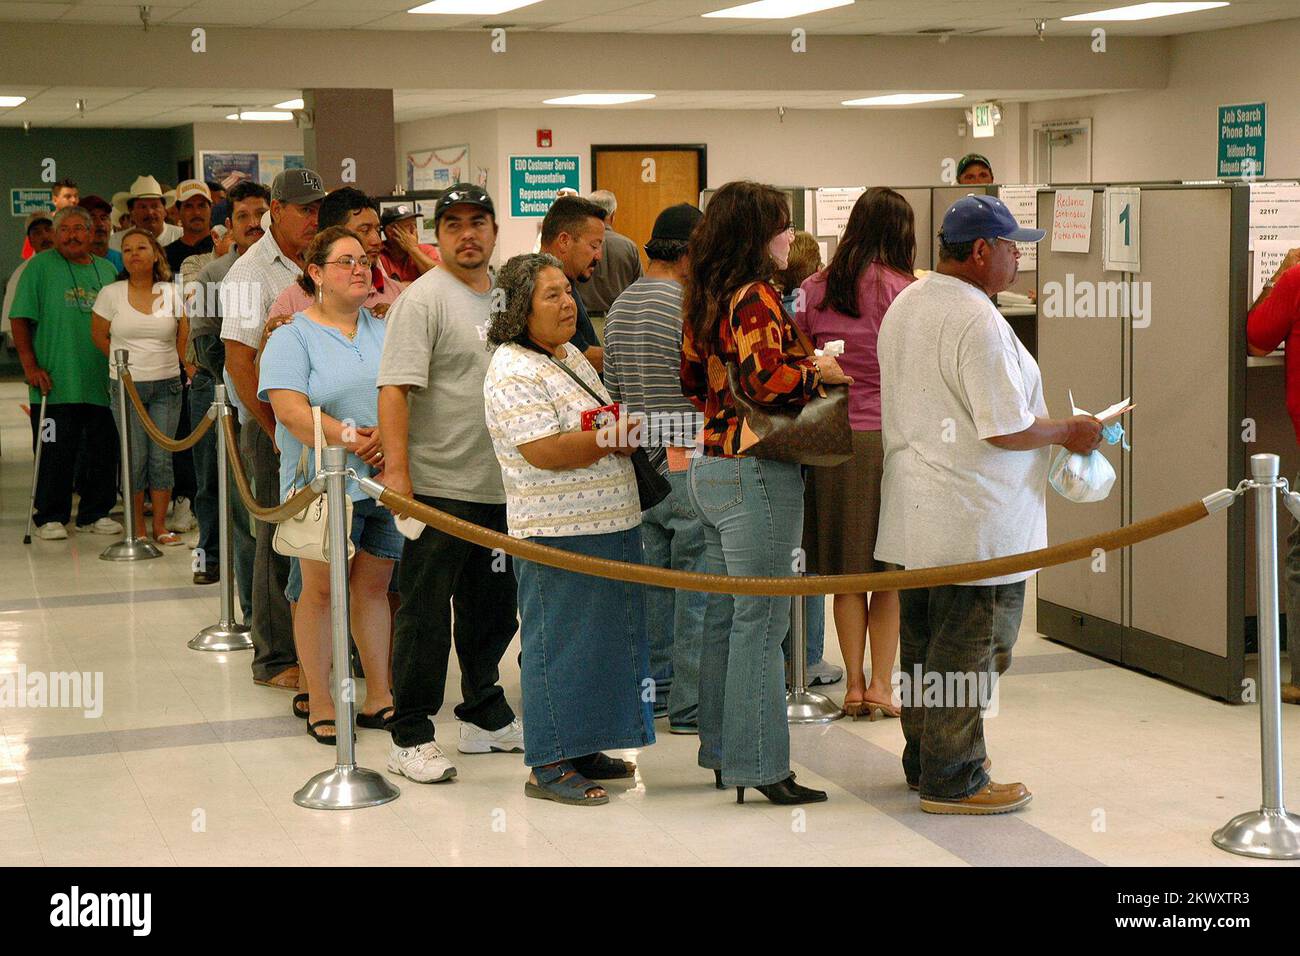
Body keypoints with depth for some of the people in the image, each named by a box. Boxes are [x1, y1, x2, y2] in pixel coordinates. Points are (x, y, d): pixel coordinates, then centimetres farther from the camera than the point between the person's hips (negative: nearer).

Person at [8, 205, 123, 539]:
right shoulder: (40, 266, 0)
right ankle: (50, 517, 9)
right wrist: (30, 366, -10)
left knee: (103, 450, 7)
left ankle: (95, 513, 20)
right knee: (55, 453, -2)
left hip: (102, 383, 4)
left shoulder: (106, 270, 14)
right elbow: (20, 320, -3)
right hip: (55, 383, -4)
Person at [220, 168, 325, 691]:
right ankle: (275, 661, 8)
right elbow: (239, 363, -14)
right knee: (281, 540, -1)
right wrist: (278, 433, -14)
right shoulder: (251, 273, -9)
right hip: (274, 422, -6)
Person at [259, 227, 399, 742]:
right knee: (321, 589, 0)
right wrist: (350, 439, -22)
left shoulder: (385, 332, 14)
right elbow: (290, 409, -14)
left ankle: (379, 692, 18)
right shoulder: (292, 337, -1)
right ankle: (318, 700, 10)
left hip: (385, 482, 4)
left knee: (373, 586, 10)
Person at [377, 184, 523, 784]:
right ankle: (410, 738, 7)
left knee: (492, 611, 16)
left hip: (501, 487, 7)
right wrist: (396, 469, -25)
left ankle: (486, 718, 30)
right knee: (426, 616, -1)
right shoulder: (423, 299, -10)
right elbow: (394, 389, -17)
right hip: (439, 485, -7)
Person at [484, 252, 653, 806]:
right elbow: (545, 452, -23)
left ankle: (583, 748, 25)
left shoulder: (571, 357, 15)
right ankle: (549, 767, 4)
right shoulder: (513, 372, -15)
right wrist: (616, 438, -15)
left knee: (600, 638, 14)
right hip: (559, 534, -10)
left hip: (608, 525, 10)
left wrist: (623, 434, 5)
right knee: (560, 642, -4)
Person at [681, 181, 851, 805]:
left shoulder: (705, 300, 12)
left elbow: (692, 380, 21)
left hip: (709, 467, 9)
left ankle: (721, 752, 23)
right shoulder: (754, 297, -15)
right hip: (756, 473, -9)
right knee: (761, 620, -4)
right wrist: (823, 372, -11)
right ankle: (758, 765, 1)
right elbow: (768, 379, -27)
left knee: (722, 616, 15)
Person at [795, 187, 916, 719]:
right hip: (889, 436, -4)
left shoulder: (812, 290, 5)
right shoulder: (903, 291, -8)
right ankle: (881, 684, 9)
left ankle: (854, 684, 15)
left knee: (845, 569, 11)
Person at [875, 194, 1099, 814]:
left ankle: (922, 763, 29)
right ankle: (952, 782, 8)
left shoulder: (904, 305, 10)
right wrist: (1070, 431, -4)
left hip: (915, 512, 10)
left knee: (924, 644, 18)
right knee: (967, 652, 0)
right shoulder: (978, 322, -21)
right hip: (974, 523, -10)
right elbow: (1008, 431, -21)